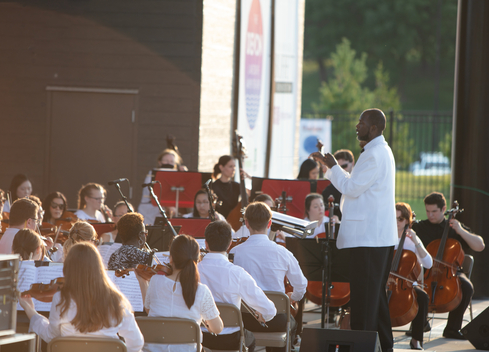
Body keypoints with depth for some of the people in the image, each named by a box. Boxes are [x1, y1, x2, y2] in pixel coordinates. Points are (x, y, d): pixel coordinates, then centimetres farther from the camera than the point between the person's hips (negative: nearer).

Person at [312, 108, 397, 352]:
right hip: (382, 237, 11)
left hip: (368, 237, -11)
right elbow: (355, 183, 22)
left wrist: (333, 167, -4)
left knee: (363, 293, -9)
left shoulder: (374, 154, -17)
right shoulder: (382, 151, 18)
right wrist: (329, 165, 19)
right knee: (376, 293, 16)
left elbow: (352, 188, -17)